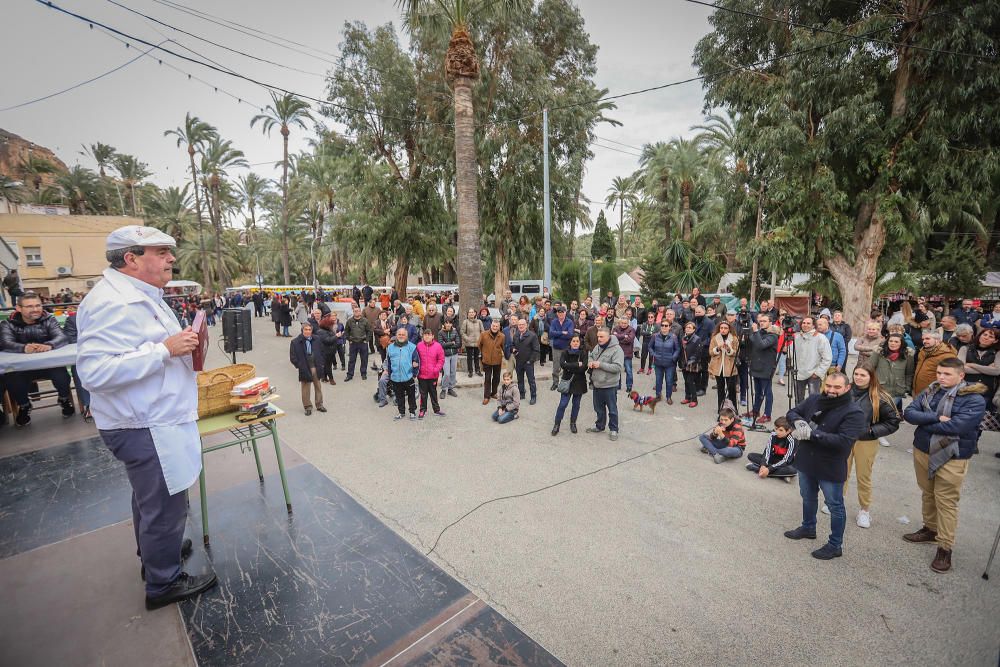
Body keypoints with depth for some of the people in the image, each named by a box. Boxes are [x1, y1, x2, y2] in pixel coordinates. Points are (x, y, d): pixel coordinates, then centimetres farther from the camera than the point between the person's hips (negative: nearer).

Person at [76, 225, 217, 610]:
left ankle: (155, 552, 47)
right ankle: (164, 582, 23)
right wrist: (166, 350, -29)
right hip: (145, 428, -11)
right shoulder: (113, 303, -22)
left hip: (153, 420, 11)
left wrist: (180, 344, 10)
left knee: (150, 498, 27)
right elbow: (94, 370, -29)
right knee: (166, 504, 4)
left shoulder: (140, 295, 13)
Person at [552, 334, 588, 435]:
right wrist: (577, 365, -20)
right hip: (567, 382, -1)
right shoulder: (565, 352, -2)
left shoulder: (583, 353, -3)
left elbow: (584, 367, -16)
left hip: (579, 382, 1)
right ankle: (557, 424, 8)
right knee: (563, 404, -4)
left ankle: (573, 423, 30)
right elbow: (562, 364, -19)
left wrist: (569, 367, -17)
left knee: (576, 404, 11)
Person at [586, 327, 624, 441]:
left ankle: (613, 430, 24)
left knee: (612, 409, 9)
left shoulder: (616, 349, -18)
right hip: (597, 384, 7)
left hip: (609, 385, -7)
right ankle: (599, 426, 38)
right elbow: (591, 356, 21)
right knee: (599, 408, 21)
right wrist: (590, 362, -3)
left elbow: (618, 367, -24)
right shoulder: (597, 347, 4)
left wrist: (600, 365, -26)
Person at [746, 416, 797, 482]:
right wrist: (763, 465, -31)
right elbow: (767, 452, -14)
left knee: (792, 470, -38)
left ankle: (757, 468, -32)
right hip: (772, 460, 4)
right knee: (750, 455, -12)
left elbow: (786, 460, -25)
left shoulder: (791, 441, -22)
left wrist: (769, 469, -31)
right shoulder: (773, 435, -12)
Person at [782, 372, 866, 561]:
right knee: (808, 498, 26)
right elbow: (792, 412, 5)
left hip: (831, 469, -6)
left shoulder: (853, 413, -20)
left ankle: (835, 546, 31)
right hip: (806, 462, 6)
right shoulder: (814, 400, -3)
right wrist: (798, 421, -18)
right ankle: (808, 528, 48)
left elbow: (843, 441, -29)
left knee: (835, 506, 14)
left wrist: (812, 434, -32)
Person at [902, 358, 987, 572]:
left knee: (946, 501, 2)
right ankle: (930, 529, 39)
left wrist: (924, 423, -12)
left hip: (951, 457, -5)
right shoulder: (929, 391, 1)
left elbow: (956, 426, -23)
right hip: (922, 450, 5)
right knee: (927, 493, 20)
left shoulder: (974, 399, -13)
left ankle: (945, 548, 13)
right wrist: (936, 418, -21)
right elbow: (909, 412, -8)